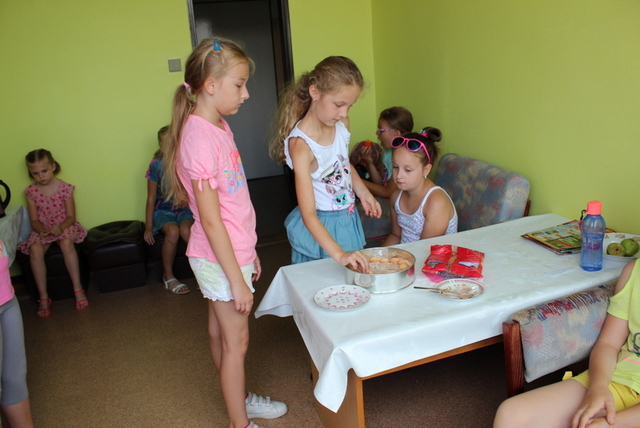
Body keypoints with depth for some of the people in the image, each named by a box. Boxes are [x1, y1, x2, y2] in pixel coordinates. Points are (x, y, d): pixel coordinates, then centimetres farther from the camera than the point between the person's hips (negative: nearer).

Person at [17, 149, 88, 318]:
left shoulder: (65, 188, -7)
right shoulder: (31, 192, -1)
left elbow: (71, 217, -5)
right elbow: (34, 220, 2)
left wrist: (60, 227, -24)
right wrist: (41, 230, -20)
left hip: (64, 227, -2)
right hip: (42, 230, 2)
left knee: (66, 243, -36)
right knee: (35, 249, -30)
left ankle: (78, 290, -28)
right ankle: (43, 297, -22)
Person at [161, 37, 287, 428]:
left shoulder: (219, 126, 6)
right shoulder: (199, 137, -23)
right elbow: (210, 220, -22)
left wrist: (250, 253, 16)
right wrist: (237, 280, -18)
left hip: (232, 251, 8)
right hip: (220, 259, -8)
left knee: (222, 332, 23)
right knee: (236, 341, 6)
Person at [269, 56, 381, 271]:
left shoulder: (341, 124, -5)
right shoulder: (301, 145, -27)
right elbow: (308, 215, -30)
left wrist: (363, 193, 4)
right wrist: (339, 254, -37)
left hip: (349, 220, 7)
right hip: (320, 228, -7)